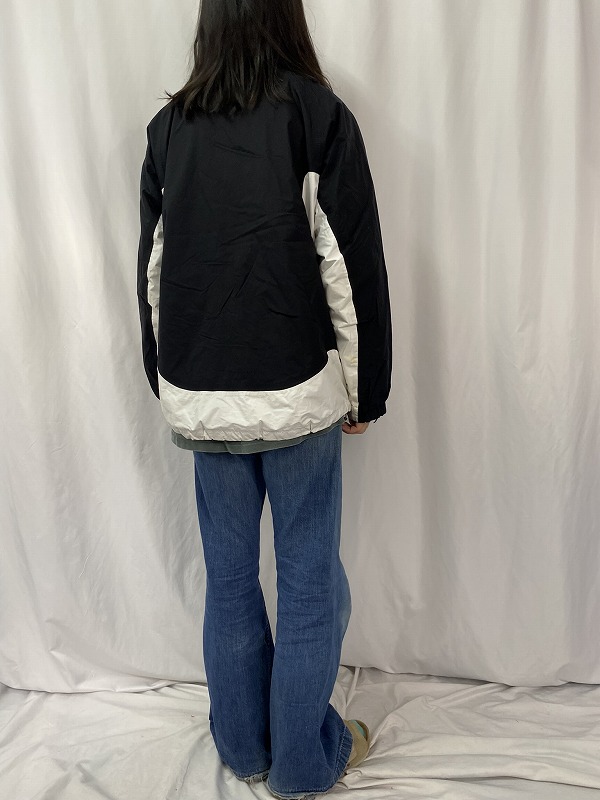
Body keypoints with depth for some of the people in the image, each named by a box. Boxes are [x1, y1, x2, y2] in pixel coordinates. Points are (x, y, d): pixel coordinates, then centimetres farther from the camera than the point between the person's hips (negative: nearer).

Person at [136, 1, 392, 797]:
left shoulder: (168, 128, 6)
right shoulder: (321, 117, -5)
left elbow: (152, 272, 9)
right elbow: (355, 269, -7)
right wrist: (367, 390, 3)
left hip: (198, 397, 4)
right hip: (296, 393, -3)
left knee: (229, 576, 16)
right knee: (310, 581, 12)